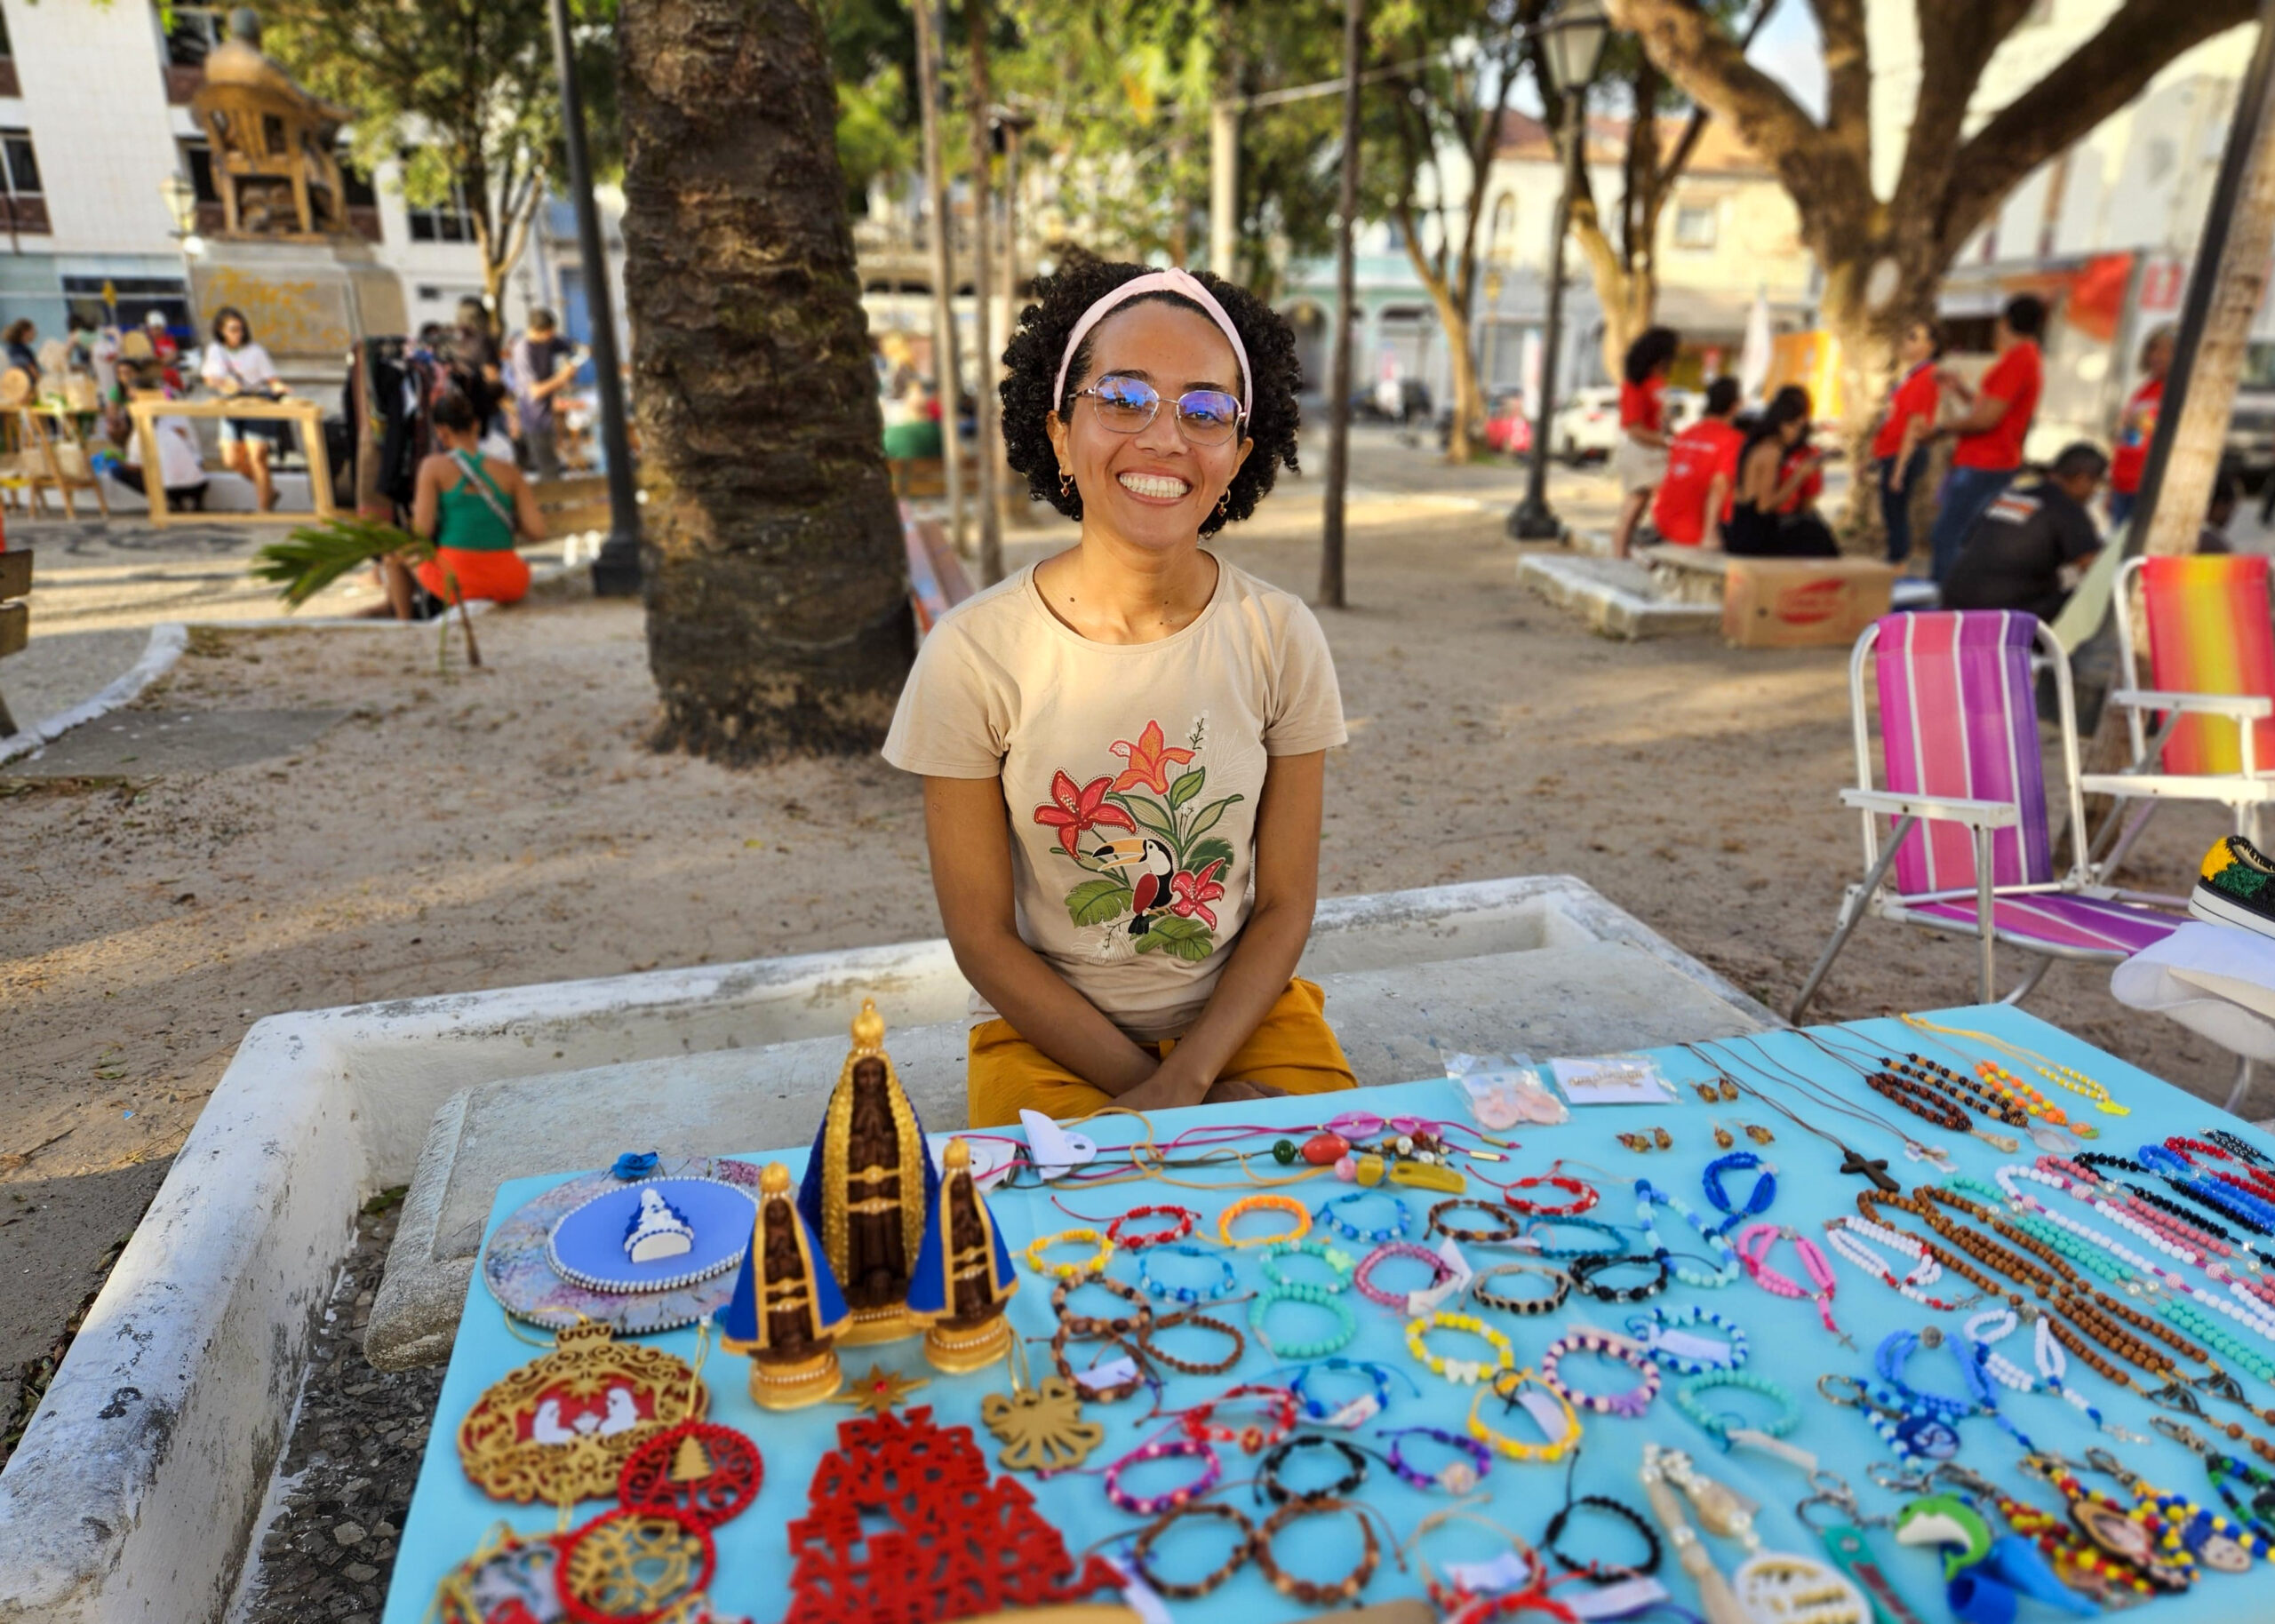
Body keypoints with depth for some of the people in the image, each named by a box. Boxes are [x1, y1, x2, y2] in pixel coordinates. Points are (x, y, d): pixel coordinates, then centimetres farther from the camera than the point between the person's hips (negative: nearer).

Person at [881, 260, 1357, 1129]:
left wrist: (1185, 1080, -15)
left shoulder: (1279, 637, -7)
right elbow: (984, 936, -8)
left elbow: (1285, 904, -2)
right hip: (1049, 1033, -2)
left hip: (1244, 1014, 2)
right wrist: (1144, 1091, -14)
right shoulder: (972, 654, -13)